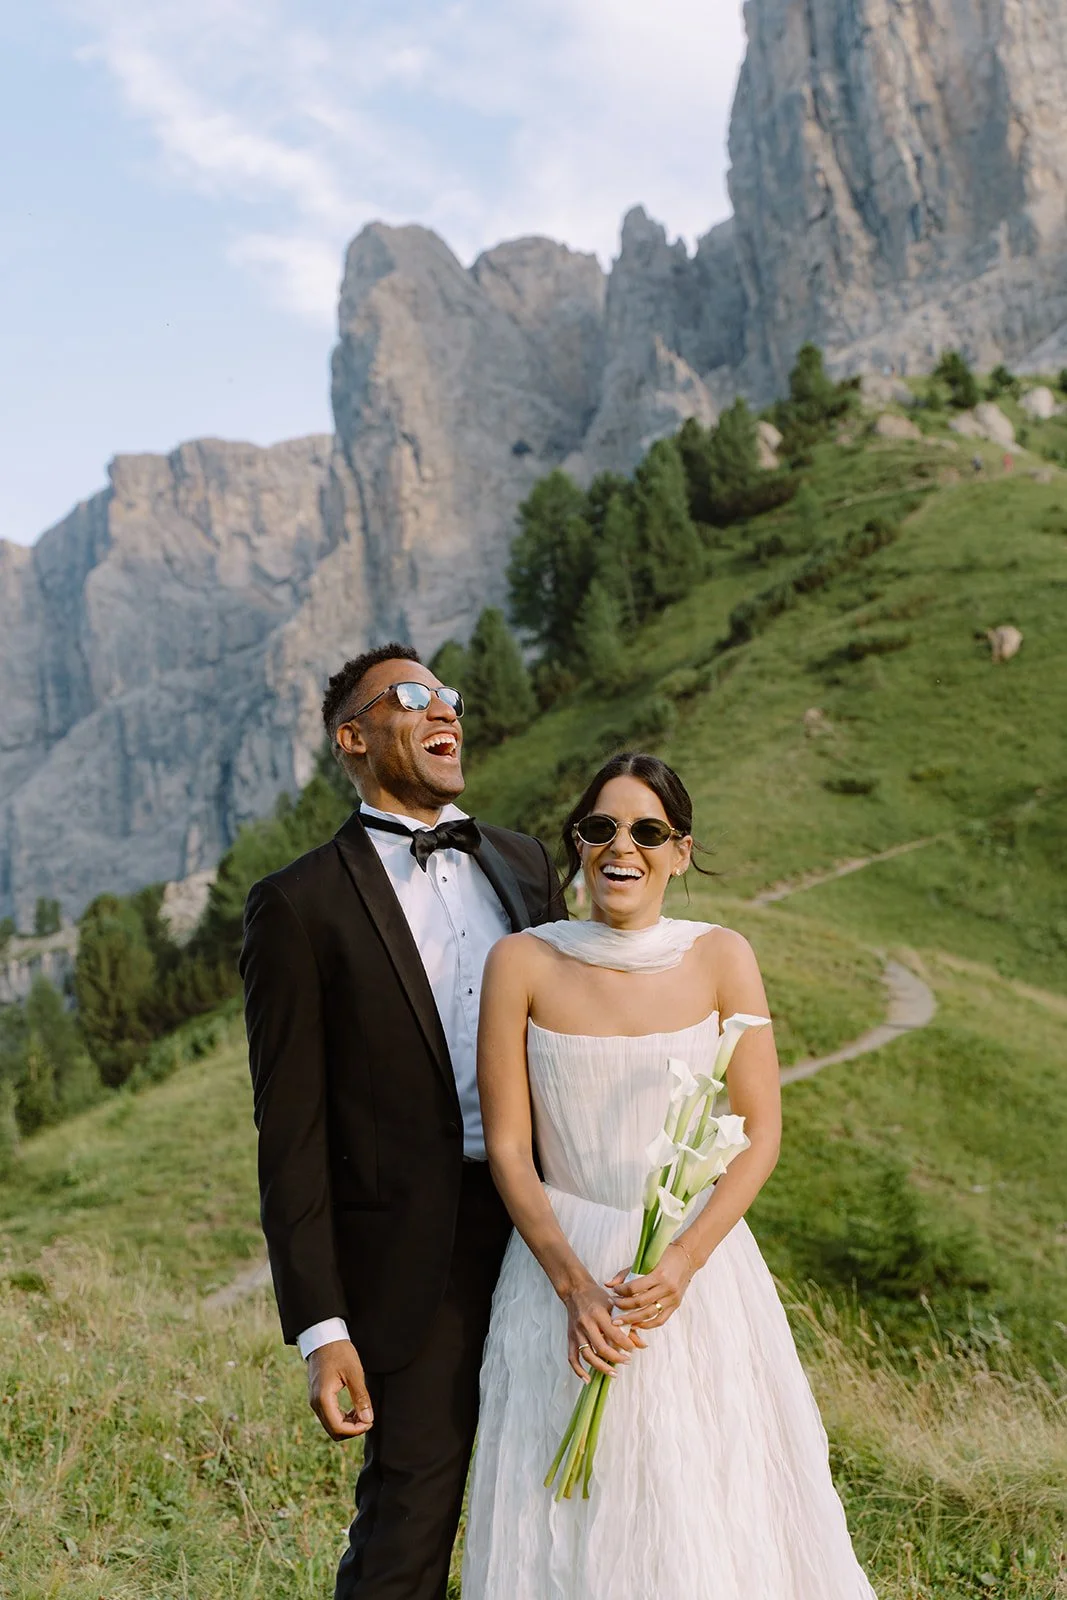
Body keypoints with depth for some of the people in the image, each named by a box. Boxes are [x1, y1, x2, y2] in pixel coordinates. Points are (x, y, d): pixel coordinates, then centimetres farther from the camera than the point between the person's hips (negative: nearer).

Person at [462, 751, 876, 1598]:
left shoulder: (720, 958, -5)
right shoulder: (522, 964, -7)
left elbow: (760, 1133, -4)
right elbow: (507, 1149, -5)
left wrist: (684, 1261, -16)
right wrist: (574, 1284, -14)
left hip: (698, 1270, 1)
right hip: (563, 1262, 0)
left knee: (712, 1506, 11)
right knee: (571, 1517, 10)